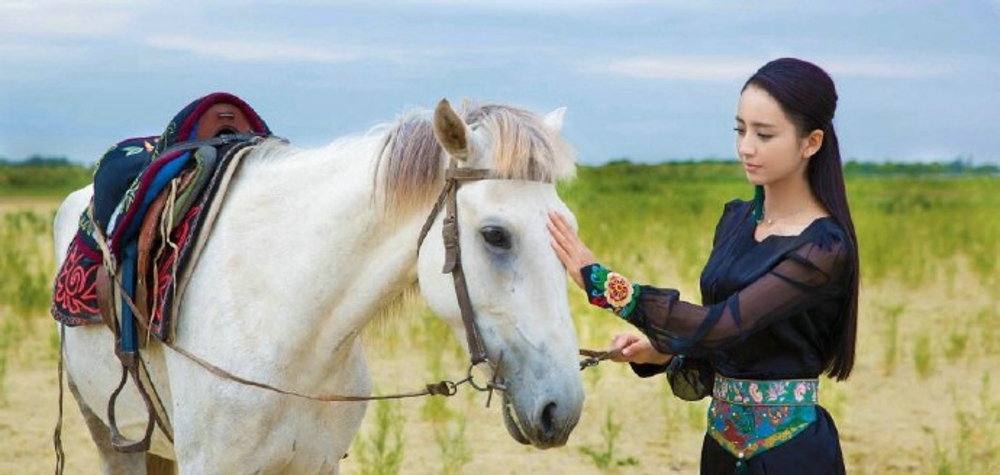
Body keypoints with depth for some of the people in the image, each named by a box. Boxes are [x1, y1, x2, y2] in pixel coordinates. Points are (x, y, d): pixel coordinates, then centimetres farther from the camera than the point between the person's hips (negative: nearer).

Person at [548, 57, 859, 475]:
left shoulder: (824, 248, -16)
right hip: (722, 439, 7)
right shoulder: (736, 220, 7)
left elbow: (722, 324, -25)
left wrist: (599, 281, -27)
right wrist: (660, 352, -7)